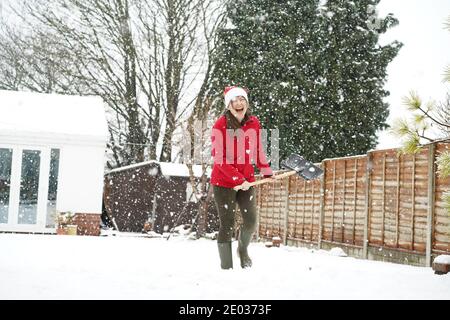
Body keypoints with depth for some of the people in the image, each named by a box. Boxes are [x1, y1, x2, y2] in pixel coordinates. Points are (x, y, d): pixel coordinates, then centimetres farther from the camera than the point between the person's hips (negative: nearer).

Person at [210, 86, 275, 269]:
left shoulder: (254, 123, 0)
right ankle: (226, 266, 13)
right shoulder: (220, 125, -14)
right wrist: (239, 180, -18)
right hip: (224, 182, -4)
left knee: (251, 222, 2)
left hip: (247, 180, 4)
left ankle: (243, 250, 34)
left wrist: (266, 172, 22)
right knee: (227, 226, 0)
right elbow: (219, 159, -15)